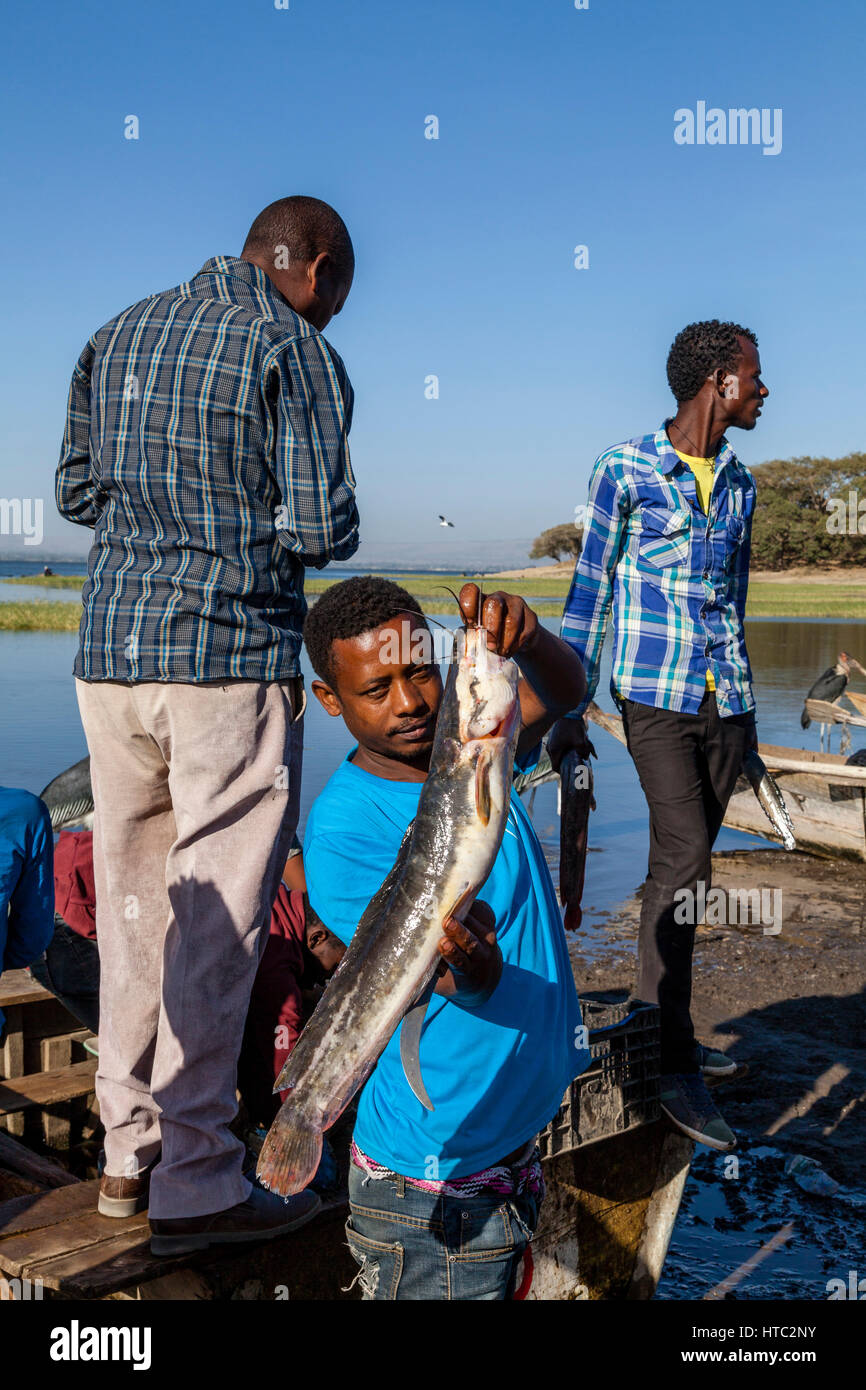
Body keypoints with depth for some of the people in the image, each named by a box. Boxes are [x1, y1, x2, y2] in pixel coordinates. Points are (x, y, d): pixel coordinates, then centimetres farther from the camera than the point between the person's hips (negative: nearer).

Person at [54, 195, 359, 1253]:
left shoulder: (119, 333, 16)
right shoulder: (294, 350, -4)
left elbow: (74, 491, 19)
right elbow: (323, 530, -11)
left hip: (109, 652, 7)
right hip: (230, 658, -6)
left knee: (131, 901, 14)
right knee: (215, 917, -1)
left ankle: (127, 1146, 25)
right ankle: (193, 1184, 6)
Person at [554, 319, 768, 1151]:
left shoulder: (739, 486, 15)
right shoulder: (626, 468, -2)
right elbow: (589, 590, -1)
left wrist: (746, 723, 21)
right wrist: (569, 709, -3)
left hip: (722, 699, 6)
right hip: (655, 694, -6)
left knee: (685, 865, 9)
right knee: (683, 861, -14)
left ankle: (657, 1029, 22)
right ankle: (672, 1067, -9)